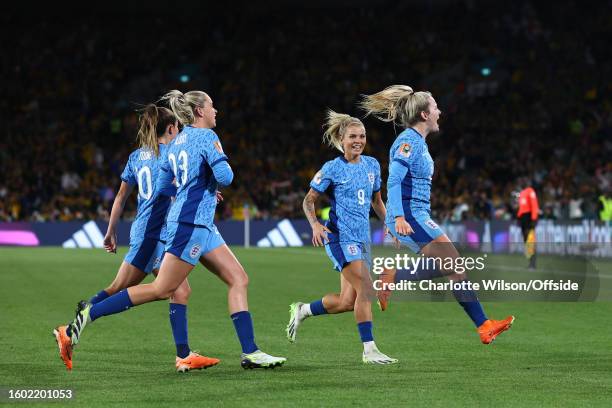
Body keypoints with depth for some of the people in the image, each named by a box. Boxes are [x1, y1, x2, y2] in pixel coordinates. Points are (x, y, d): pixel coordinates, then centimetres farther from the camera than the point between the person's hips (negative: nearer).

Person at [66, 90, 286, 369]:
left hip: (202, 225, 10)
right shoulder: (206, 136, -10)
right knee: (162, 289, -8)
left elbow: (164, 185, 17)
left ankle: (250, 352, 3)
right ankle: (91, 313, -5)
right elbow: (225, 177, -19)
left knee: (238, 279, 6)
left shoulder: (178, 141, 15)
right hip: (192, 223, -10)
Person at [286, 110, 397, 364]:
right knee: (365, 288, -20)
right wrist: (315, 224, -18)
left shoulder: (372, 165, 10)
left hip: (362, 238, 7)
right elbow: (309, 200, -1)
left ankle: (302, 311, 30)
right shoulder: (333, 168, -5)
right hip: (340, 236, -7)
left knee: (347, 302, 5)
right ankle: (369, 350, -15)